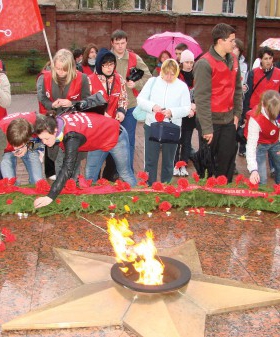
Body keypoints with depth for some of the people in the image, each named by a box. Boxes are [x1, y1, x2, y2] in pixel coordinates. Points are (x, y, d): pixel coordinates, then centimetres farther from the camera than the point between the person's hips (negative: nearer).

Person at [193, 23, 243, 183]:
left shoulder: (233, 59, 7)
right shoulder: (205, 63, -15)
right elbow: (202, 98, -17)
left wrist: (237, 113, 7)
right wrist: (206, 128, -18)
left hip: (229, 121, 6)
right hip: (211, 121, -6)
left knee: (227, 160, 10)